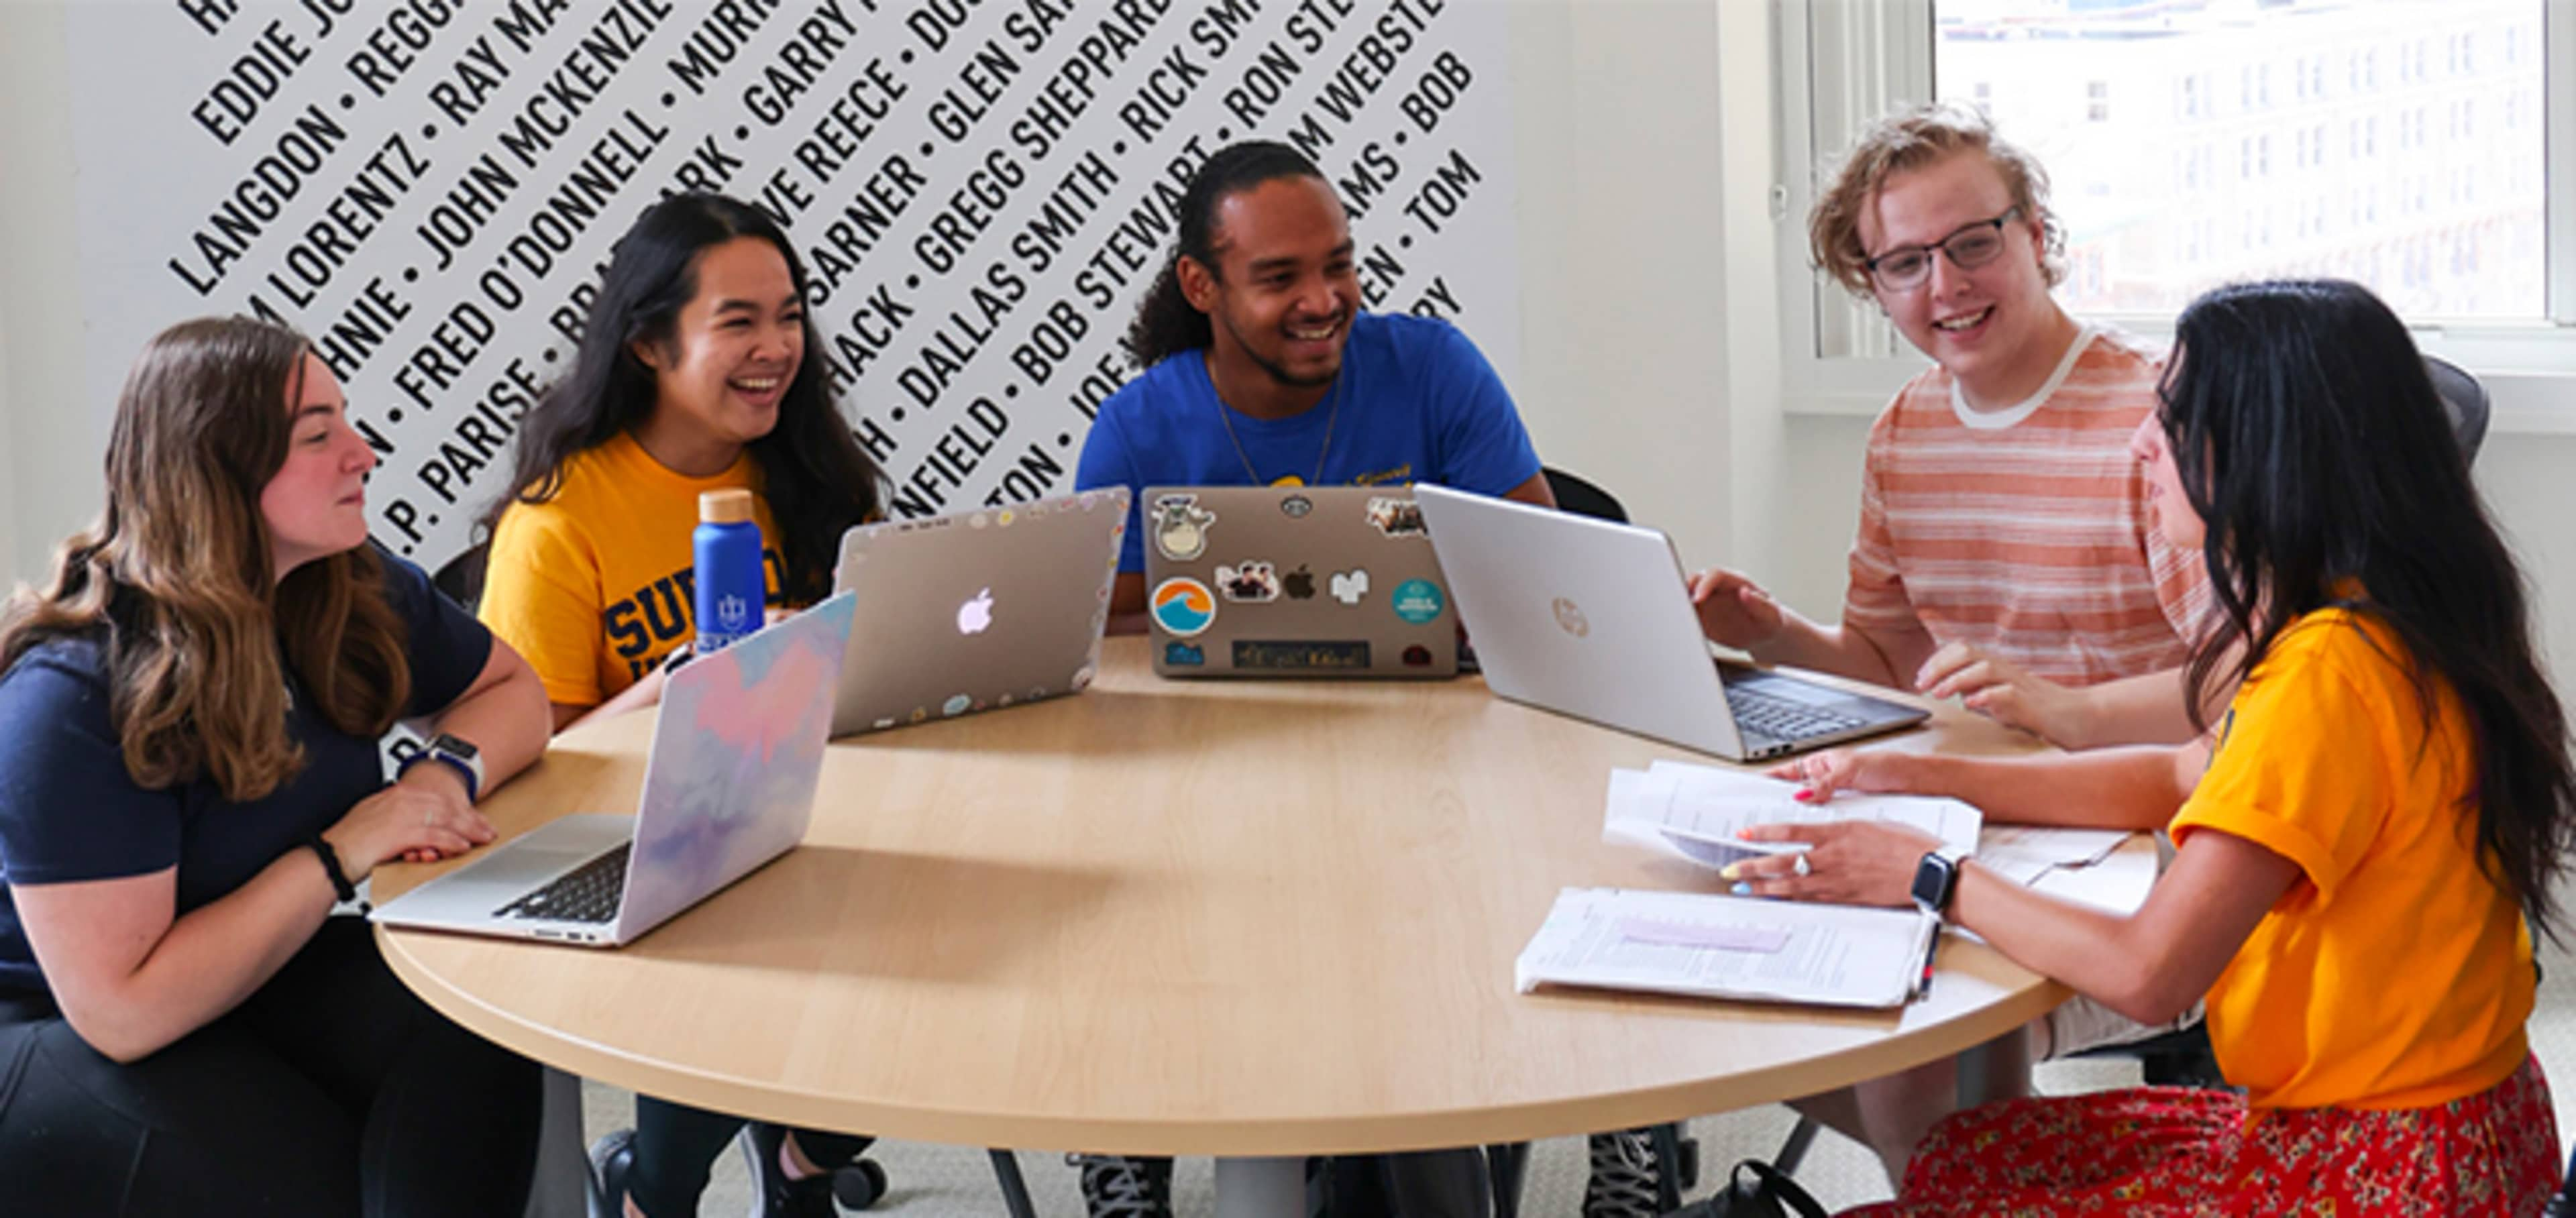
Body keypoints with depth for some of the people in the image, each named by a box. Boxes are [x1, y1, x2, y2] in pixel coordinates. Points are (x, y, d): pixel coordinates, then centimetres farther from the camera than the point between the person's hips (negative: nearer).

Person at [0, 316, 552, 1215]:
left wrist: (450, 773, -13)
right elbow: (123, 1014, -28)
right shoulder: (73, 700, -26)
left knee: (472, 1042, -25)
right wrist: (340, 856, -26)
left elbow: (510, 689, 11)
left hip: (260, 969, 6)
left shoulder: (356, 592, -5)